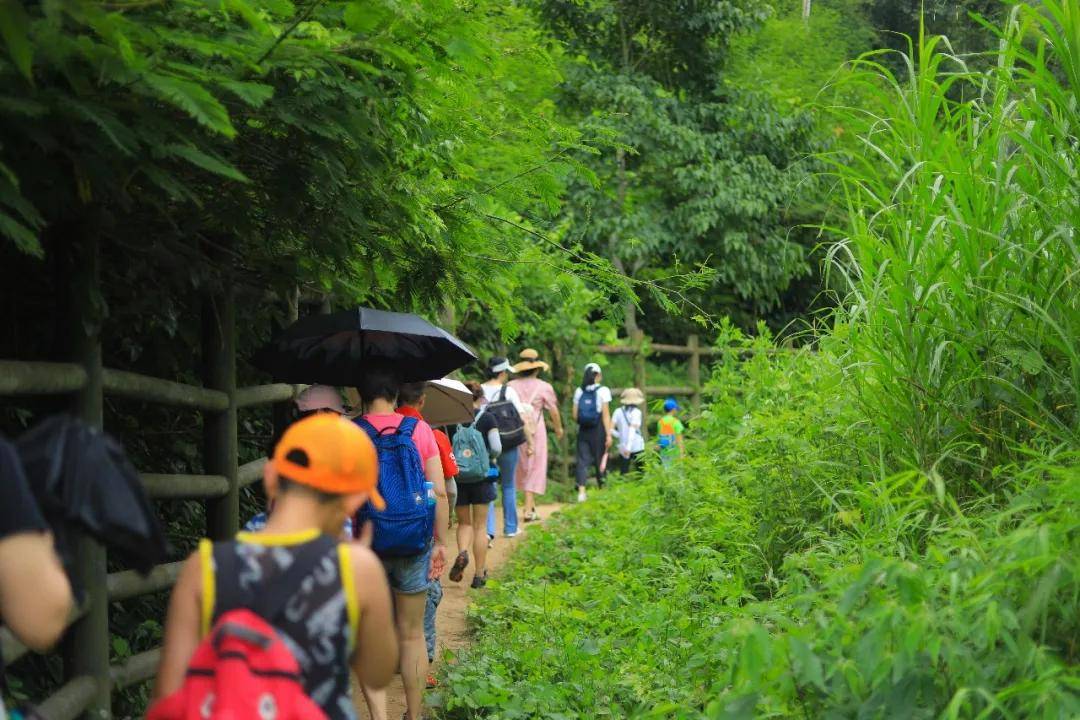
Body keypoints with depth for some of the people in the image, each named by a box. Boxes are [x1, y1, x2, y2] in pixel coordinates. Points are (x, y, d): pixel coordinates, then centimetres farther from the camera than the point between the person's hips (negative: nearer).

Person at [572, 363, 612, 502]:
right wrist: (608, 434, -8)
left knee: (583, 459, 1)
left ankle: (581, 490, -14)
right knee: (600, 459, 9)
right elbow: (605, 415, -10)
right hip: (598, 430, -3)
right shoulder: (602, 391, -6)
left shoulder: (579, 391, 5)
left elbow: (575, 416, 4)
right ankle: (601, 489, 20)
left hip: (583, 430, 3)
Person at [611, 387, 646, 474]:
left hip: (623, 447, 2)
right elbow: (633, 429, -17)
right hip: (637, 447, -2)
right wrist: (629, 446, -23)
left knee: (623, 473, 1)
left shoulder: (618, 412, 3)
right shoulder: (636, 412, -6)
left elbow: (611, 429, -3)